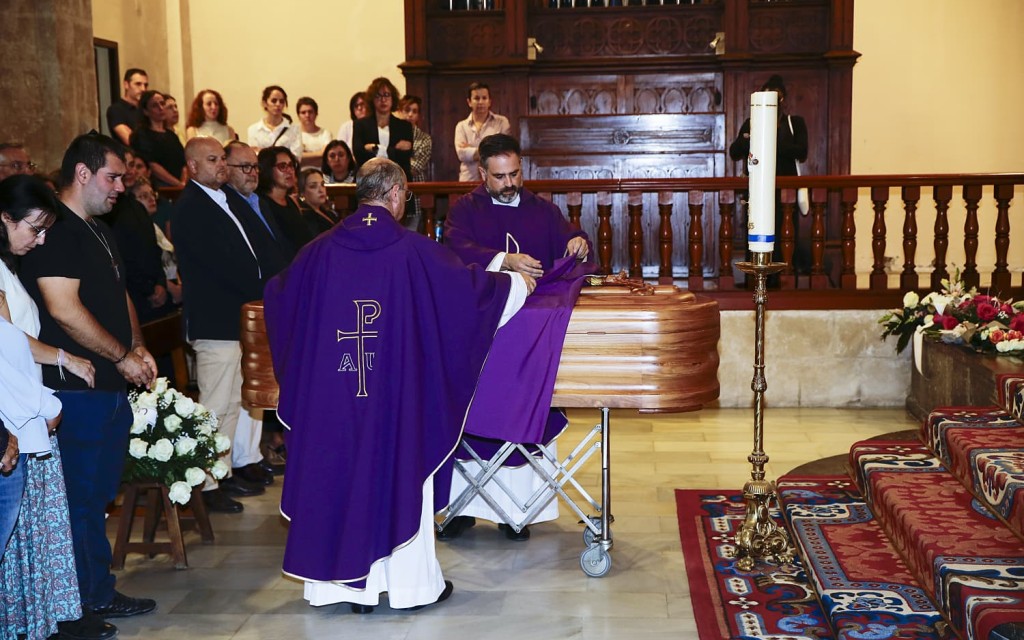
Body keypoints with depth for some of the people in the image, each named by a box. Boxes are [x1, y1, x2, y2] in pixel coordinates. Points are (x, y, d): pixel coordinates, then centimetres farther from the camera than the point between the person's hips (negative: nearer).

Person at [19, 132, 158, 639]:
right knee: (79, 499, -1)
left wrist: (138, 346, 7)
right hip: (77, 388, -9)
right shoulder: (56, 230, -13)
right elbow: (64, 309, -20)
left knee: (99, 496, 16)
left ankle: (100, 593, 27)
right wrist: (123, 356, -13)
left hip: (113, 387, 9)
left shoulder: (99, 232, 18)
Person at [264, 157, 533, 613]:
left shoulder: (321, 251, -1)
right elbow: (467, 285, 1)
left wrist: (274, 286, 39)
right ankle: (410, 580, 18)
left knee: (340, 474, 12)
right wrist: (515, 283, 20)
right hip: (397, 394, -2)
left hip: (333, 394, 3)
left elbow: (279, 296, 14)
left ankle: (349, 580, 20)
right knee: (399, 475, 9)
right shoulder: (414, 250, -9)